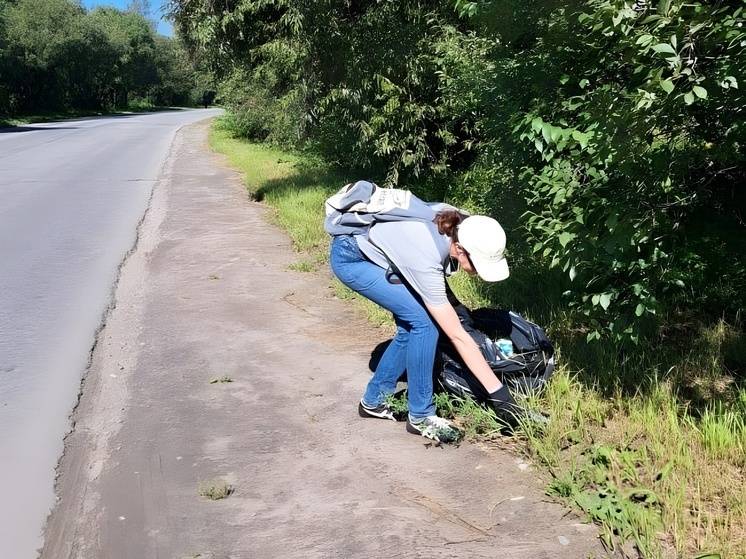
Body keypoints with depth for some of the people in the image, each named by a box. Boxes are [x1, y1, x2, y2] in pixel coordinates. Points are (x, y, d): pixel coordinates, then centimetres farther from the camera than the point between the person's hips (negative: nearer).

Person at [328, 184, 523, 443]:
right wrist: (497, 391, -28)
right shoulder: (426, 260, -36)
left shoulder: (459, 224, -18)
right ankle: (420, 417, -3)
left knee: (410, 327, 3)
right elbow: (457, 336, -31)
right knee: (424, 322, -16)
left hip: (375, 248, 8)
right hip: (350, 257, -8)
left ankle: (374, 400, 22)